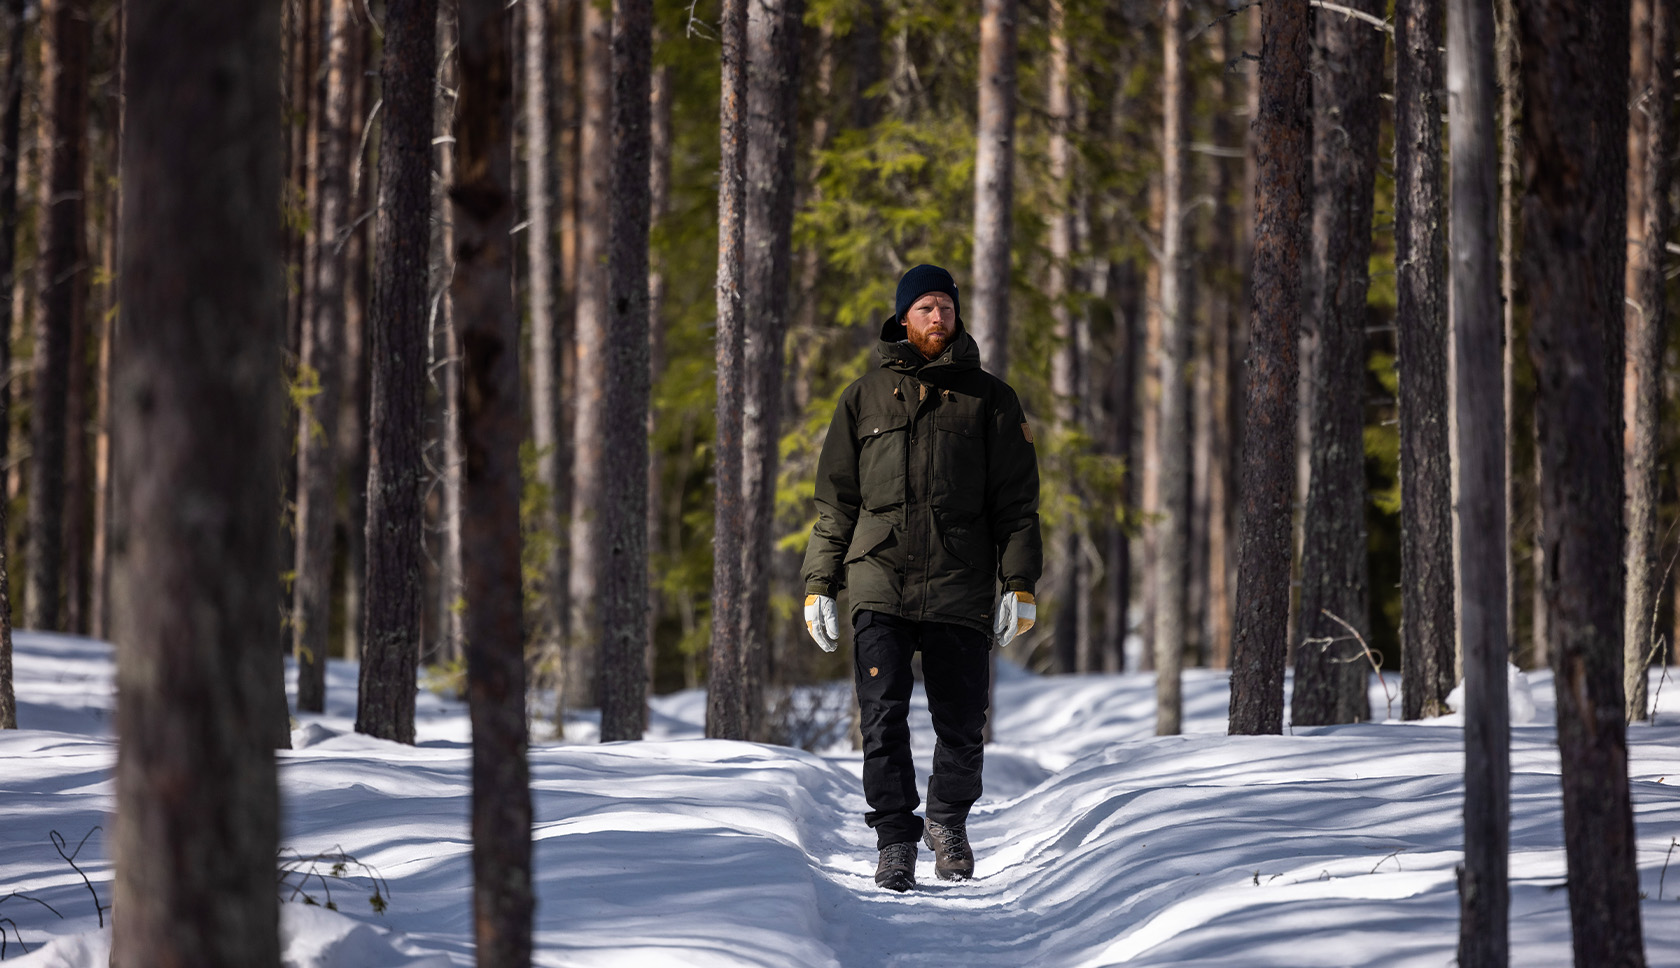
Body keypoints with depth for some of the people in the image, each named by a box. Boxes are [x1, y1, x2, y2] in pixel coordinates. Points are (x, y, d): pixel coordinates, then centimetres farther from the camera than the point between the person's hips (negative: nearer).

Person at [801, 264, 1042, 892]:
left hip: (960, 587, 0)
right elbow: (836, 499, 15)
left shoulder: (988, 399, 10)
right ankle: (895, 840, -1)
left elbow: (1016, 501, 8)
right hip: (879, 584, 0)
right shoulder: (866, 398, 13)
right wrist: (819, 584, 7)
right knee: (883, 718, -9)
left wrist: (1020, 583, -2)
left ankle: (948, 822, 24)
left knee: (961, 722, 1)